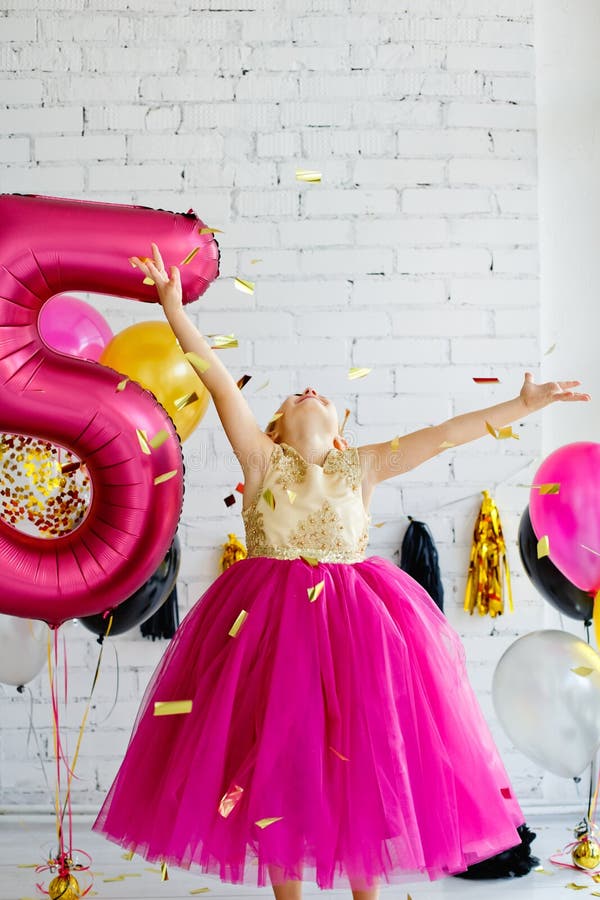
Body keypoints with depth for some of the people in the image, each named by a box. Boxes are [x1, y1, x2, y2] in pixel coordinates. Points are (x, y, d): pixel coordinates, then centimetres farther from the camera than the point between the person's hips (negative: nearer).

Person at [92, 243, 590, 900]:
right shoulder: (261, 461, 4)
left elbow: (446, 433, 5)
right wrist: (172, 304, -11)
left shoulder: (361, 467, 8)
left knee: (364, 759, 5)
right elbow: (218, 380, -4)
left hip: (356, 622, 1)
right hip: (269, 622, -1)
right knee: (276, 758, 4)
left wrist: (525, 404, 3)